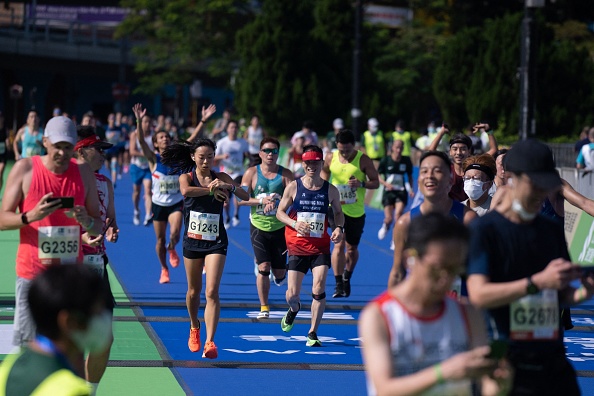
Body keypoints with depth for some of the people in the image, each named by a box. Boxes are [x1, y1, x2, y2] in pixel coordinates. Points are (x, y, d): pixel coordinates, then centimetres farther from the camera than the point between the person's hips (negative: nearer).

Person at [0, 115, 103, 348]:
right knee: (26, 344, -3)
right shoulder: (25, 169, -4)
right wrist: (31, 216, -23)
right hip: (33, 274, -3)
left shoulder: (83, 172, 4)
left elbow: (98, 227, 7)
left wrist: (86, 221, -16)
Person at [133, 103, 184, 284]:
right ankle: (164, 269, 25)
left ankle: (172, 250, 18)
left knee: (174, 234, -18)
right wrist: (139, 121, -34)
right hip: (159, 203, 0)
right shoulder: (153, 159, -7)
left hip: (176, 203, 0)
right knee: (160, 239, 6)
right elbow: (141, 141, -20)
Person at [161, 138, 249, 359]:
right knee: (194, 291, 14)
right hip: (192, 241, 1)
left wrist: (229, 186, -27)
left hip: (216, 241, -1)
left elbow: (246, 196, -10)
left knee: (212, 292, -13)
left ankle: (210, 342, -16)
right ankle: (194, 328, 40)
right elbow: (185, 191, -27)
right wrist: (211, 190, -29)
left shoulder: (221, 177, 0)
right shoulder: (187, 176, -2)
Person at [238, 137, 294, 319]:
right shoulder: (252, 173, -1)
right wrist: (262, 201, -19)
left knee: (279, 273, 6)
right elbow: (241, 199, -6)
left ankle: (279, 275, 44)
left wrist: (276, 201, -28)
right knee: (264, 267, -11)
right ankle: (264, 307, 1)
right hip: (258, 227, -1)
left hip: (279, 227, 1)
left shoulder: (285, 174, -2)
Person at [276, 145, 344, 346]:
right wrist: (295, 224, -15)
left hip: (320, 247, 0)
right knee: (292, 295, 1)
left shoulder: (330, 190, 2)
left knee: (319, 289, -16)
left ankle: (313, 333, -2)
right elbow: (280, 212, 3)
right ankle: (294, 309, 40)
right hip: (297, 247, 0)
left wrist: (339, 228, -6)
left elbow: (338, 213, 15)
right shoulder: (293, 187, -2)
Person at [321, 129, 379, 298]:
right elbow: (324, 173, 19)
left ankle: (347, 279, 35)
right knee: (339, 244, -16)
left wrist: (361, 184, -22)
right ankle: (338, 284, -14)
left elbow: (376, 182, -4)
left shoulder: (363, 160, -8)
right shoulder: (330, 158, -2)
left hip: (356, 211, 0)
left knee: (352, 248, 11)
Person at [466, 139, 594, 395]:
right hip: (509, 364, -5)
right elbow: (478, 294, -19)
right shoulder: (485, 230, -7)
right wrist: (538, 282, -27)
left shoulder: (553, 230, 12)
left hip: (554, 363, 6)